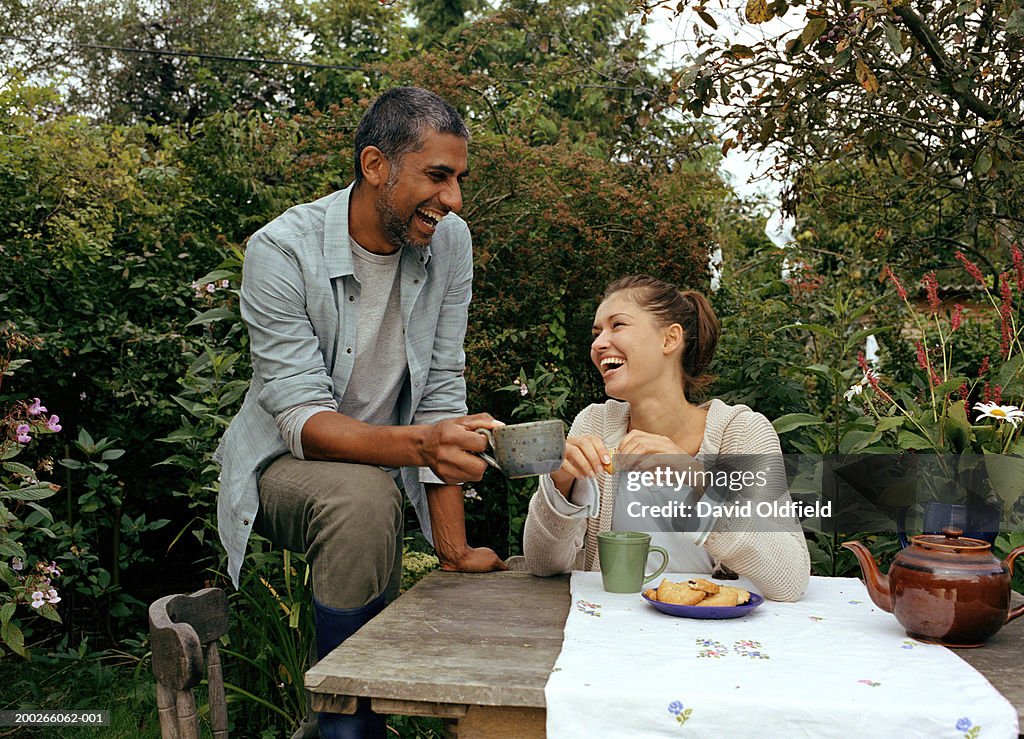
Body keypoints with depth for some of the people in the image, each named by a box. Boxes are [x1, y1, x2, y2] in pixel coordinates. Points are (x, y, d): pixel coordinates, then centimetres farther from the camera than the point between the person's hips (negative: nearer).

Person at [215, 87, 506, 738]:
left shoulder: (449, 241, -8)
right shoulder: (282, 251, -22)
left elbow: (441, 390, -8)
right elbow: (302, 419, -27)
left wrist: (454, 548, -12)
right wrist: (420, 444, -47)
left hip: (382, 465, 5)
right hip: (286, 463, -4)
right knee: (363, 498, -34)